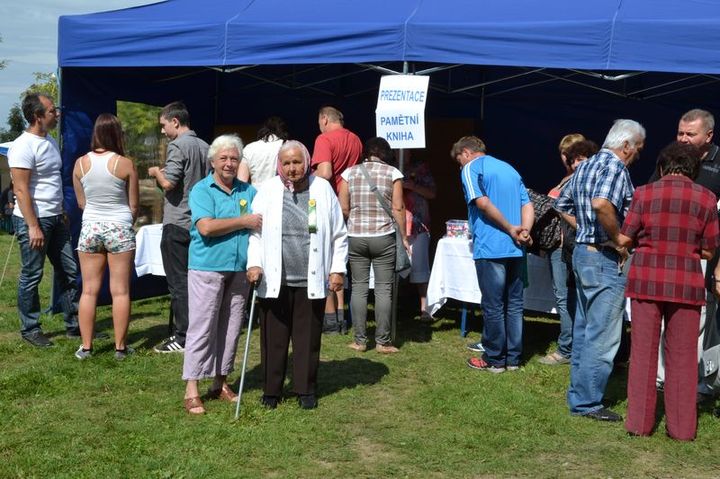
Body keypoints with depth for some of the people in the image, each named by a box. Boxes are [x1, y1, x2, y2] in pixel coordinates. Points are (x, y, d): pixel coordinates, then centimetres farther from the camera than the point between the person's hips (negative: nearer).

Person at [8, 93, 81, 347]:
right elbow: (21, 189, -19)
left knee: (69, 271, 10)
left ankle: (74, 325, 18)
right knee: (31, 276, 2)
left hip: (55, 219, 9)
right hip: (33, 220, -9)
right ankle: (30, 329, 15)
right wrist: (33, 226, -21)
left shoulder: (50, 141, 12)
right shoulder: (23, 146, -16)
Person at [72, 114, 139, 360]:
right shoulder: (125, 164, -9)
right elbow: (134, 205, -2)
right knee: (120, 290, 3)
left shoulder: (81, 163, -1)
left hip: (90, 228, 3)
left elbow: (81, 203, 7)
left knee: (89, 290, 8)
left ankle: (86, 346, 12)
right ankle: (120, 346, 8)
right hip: (119, 228, -3)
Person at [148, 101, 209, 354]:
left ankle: (182, 337, 0)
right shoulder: (204, 146, 10)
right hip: (198, 222, 8)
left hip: (177, 223, -8)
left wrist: (156, 172, -1)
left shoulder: (177, 146, -13)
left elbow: (168, 183, -22)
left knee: (178, 282, -3)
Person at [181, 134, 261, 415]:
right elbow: (206, 227, -16)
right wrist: (243, 222, -10)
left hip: (240, 270, 5)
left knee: (230, 328, 10)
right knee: (201, 328, -3)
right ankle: (191, 391, 1)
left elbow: (262, 223, 7)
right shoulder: (201, 190, -2)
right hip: (207, 267, -5)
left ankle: (220, 383, 22)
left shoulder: (249, 191, 12)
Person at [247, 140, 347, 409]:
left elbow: (339, 235, 6)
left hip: (312, 281, 0)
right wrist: (254, 263, -8)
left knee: (308, 338, 9)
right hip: (274, 281, 0)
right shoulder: (268, 190, 2)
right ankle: (271, 390, 20)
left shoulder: (323, 189, 3)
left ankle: (306, 389, 23)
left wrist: (338, 269, 2)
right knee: (274, 338, 6)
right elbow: (255, 232, 4)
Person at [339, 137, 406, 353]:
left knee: (359, 287, 7)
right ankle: (383, 341, 4)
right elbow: (398, 209, -4)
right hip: (383, 237, -2)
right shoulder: (393, 173, 0)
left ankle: (359, 340, 9)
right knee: (384, 288, 2)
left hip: (355, 237, 2)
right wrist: (404, 237, 4)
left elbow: (343, 209, 2)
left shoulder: (350, 172, 5)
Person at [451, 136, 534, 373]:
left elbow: (482, 203, -15)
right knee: (514, 304, 11)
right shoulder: (510, 169, 21)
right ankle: (513, 358, 17)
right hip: (515, 249, 7)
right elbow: (528, 205, 11)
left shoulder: (471, 168, -1)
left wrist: (510, 229, -10)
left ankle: (494, 360, 9)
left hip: (490, 248, -7)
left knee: (493, 306, 1)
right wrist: (524, 231, -3)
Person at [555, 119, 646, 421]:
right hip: (606, 259, -10)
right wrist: (618, 241, -22)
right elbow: (601, 203, -34)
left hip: (583, 252, 10)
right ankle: (588, 402, 2)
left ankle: (579, 394, 25)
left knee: (584, 330, 16)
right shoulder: (615, 167, -15)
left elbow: (562, 205, 23)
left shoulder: (585, 166, 14)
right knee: (602, 336, -3)